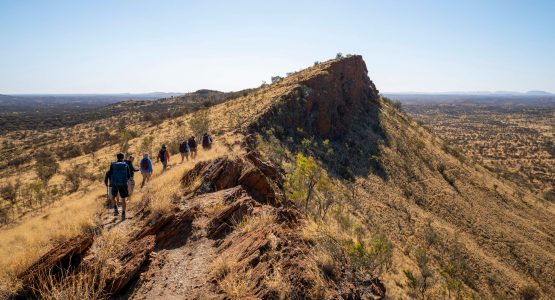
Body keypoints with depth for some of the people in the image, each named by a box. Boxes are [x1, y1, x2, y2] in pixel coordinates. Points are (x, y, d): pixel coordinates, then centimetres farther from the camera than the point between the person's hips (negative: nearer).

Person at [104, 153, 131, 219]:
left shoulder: (113, 165, 3)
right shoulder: (126, 165, 4)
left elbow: (108, 173, -3)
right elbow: (129, 176, 4)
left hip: (114, 184, 0)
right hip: (123, 184, 0)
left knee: (113, 197, 23)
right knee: (123, 199, 9)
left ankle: (115, 209, 4)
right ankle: (123, 214, 6)